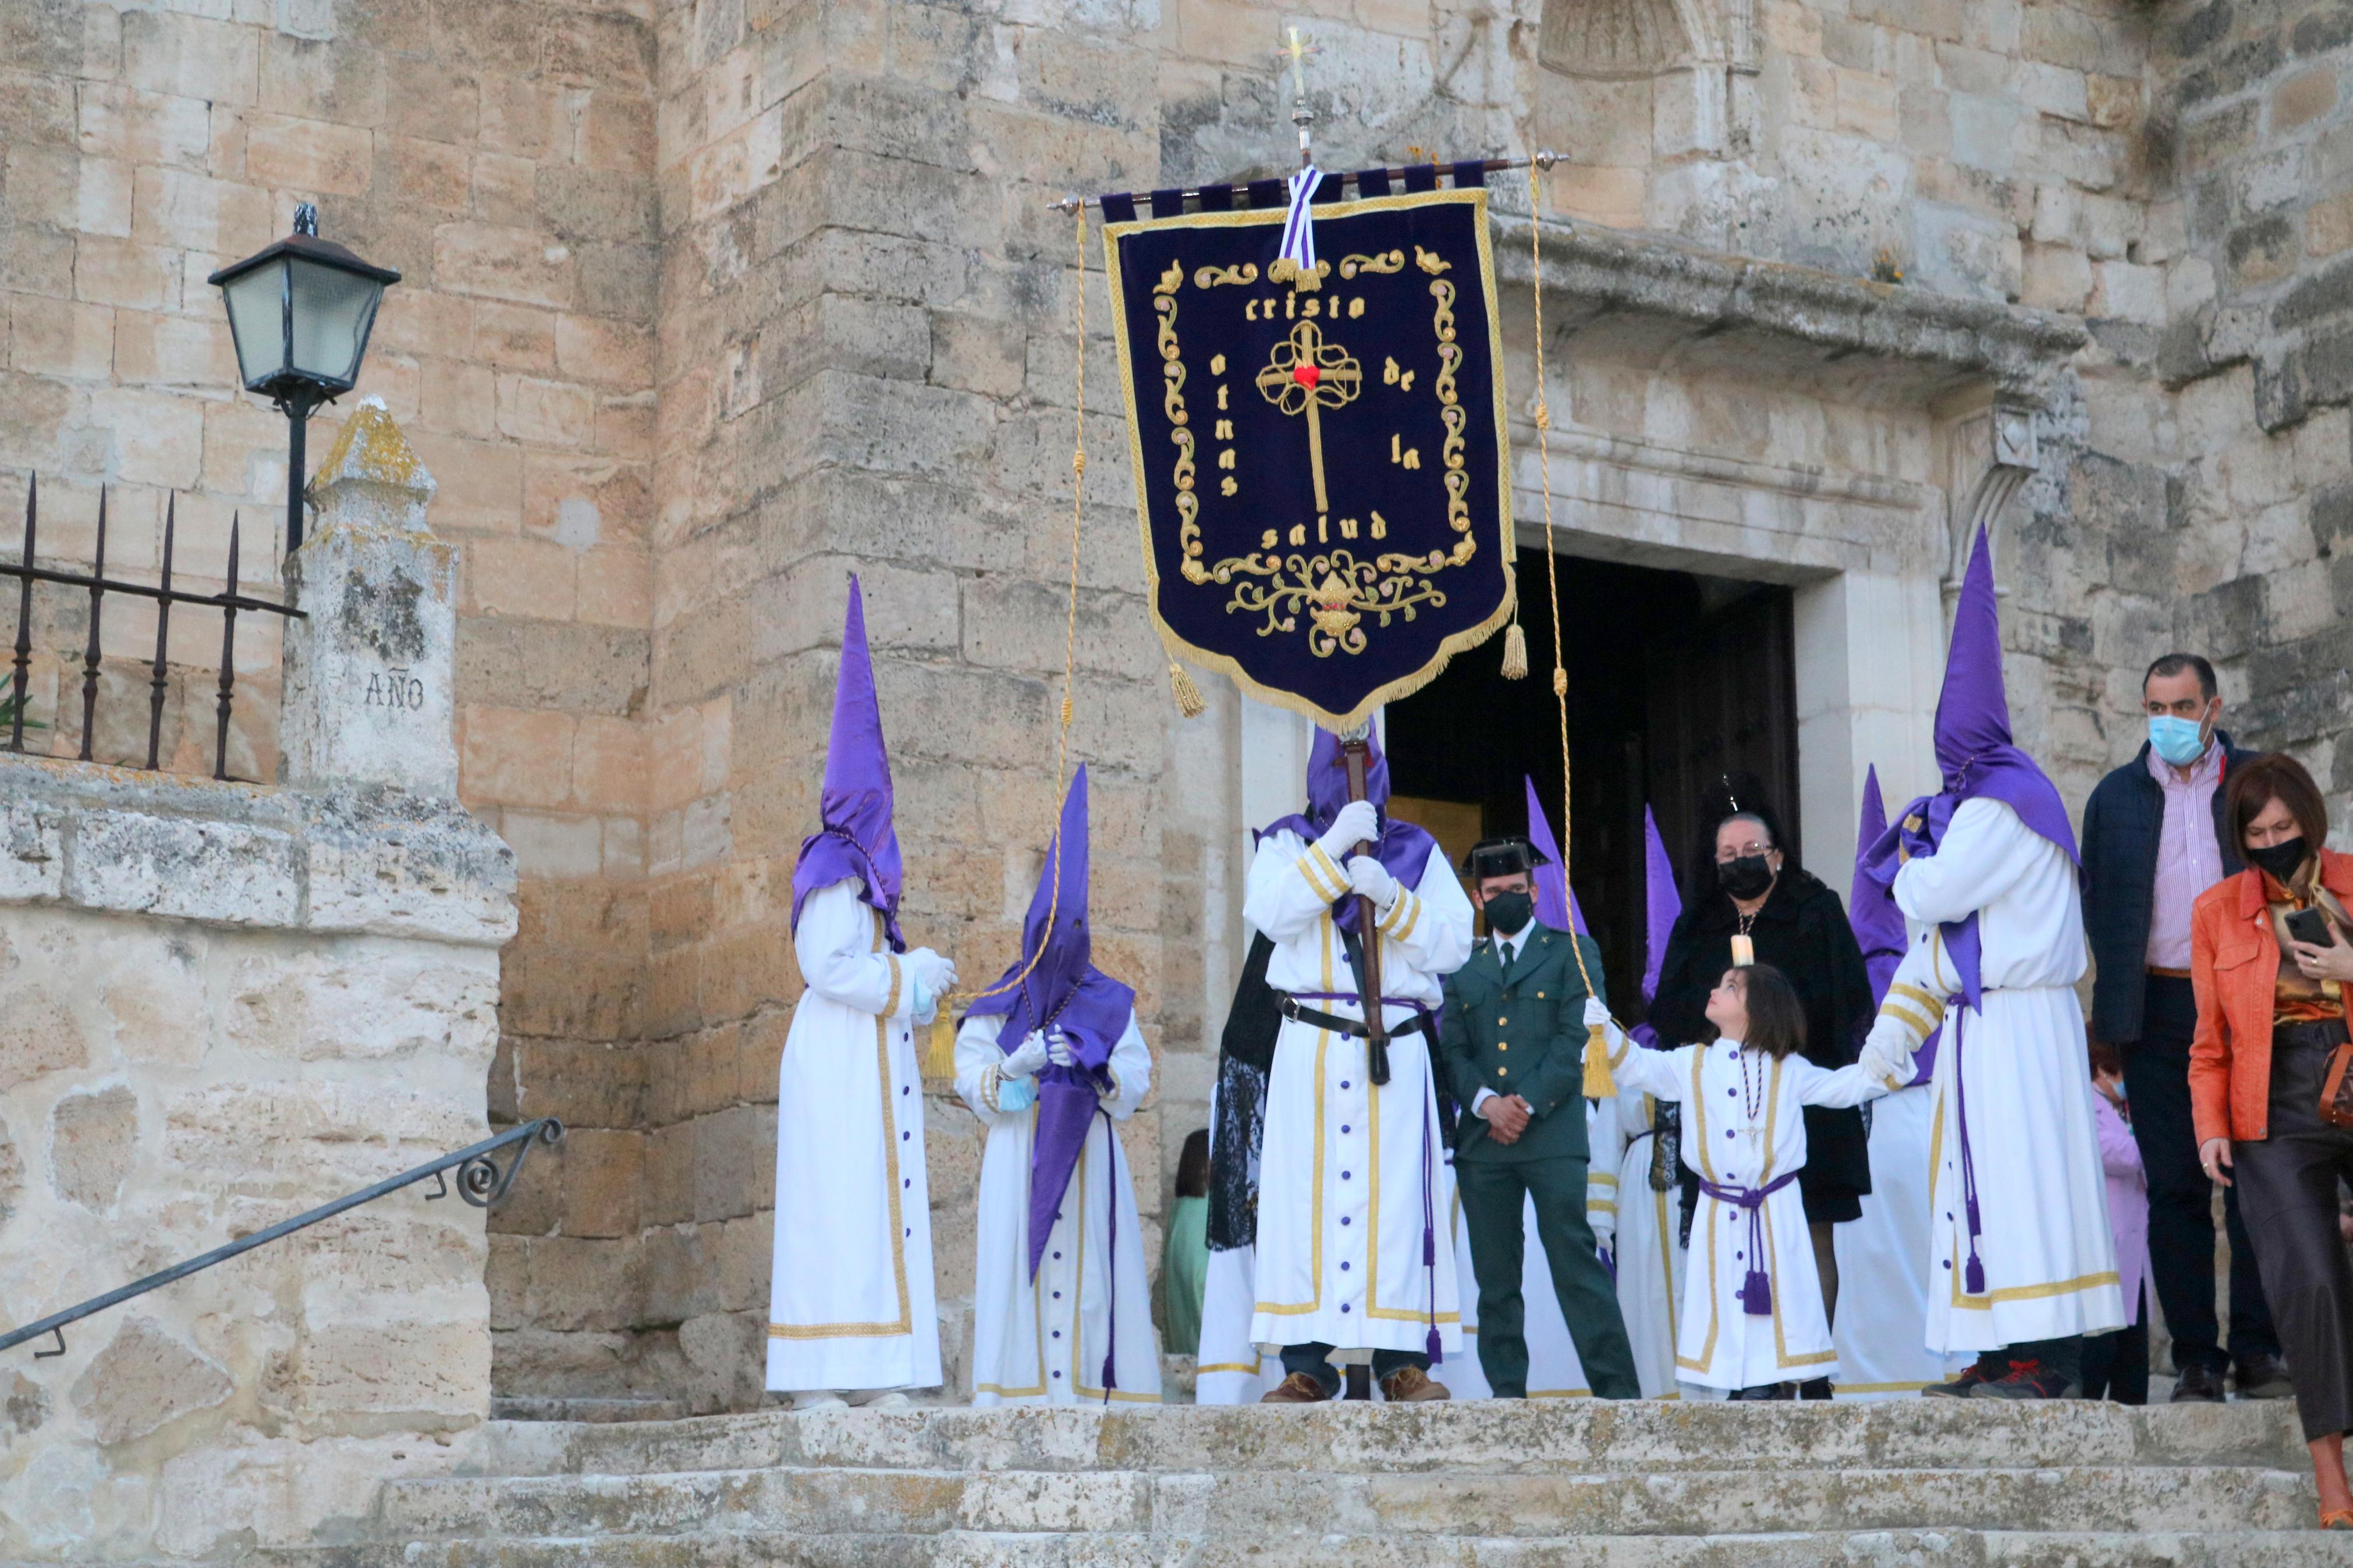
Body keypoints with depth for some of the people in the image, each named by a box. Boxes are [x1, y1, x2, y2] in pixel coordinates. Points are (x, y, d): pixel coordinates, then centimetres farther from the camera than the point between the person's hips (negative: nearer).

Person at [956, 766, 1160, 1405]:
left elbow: (1137, 1076, 6)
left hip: (1086, 1148, 1)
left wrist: (1093, 1063, -13)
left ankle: (1087, 1383, -8)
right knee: (1018, 1252, -9)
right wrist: (1018, 1064, -13)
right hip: (1019, 1149, -1)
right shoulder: (1000, 1005, 9)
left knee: (1086, 1255, -7)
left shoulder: (1108, 1003, 12)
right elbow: (970, 1074, 5)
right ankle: (1018, 1385, -9)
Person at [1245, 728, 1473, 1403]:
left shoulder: (1418, 852, 16)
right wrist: (1333, 847, -13)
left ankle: (1404, 1360, -5)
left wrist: (1390, 898, -11)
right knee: (1307, 1189, -6)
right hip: (1309, 1047, 0)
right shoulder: (1288, 843, 14)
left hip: (1396, 1050, 0)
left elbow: (1453, 946, 3)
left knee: (1398, 1194, -6)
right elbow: (1270, 913, -7)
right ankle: (1306, 1364, -5)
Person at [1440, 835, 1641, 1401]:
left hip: (1553, 1136, -4)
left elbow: (1576, 1038, -1)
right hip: (1481, 1140, 4)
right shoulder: (1463, 968, 18)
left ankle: (1618, 1392, -7)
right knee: (1495, 1279, 4)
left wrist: (1526, 1103, -11)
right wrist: (1485, 1101, -10)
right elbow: (1452, 1048, 9)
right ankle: (1507, 1394, 9)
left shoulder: (1573, 952, 9)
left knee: (1577, 1266, -9)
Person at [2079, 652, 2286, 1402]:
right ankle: (2195, 1356, 6)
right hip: (2158, 1010, 1)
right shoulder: (2116, 796, 11)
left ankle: (2258, 1351, 4)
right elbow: (2098, 904, 12)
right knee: (2175, 1189, 2)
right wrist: (2116, 1013, 2)